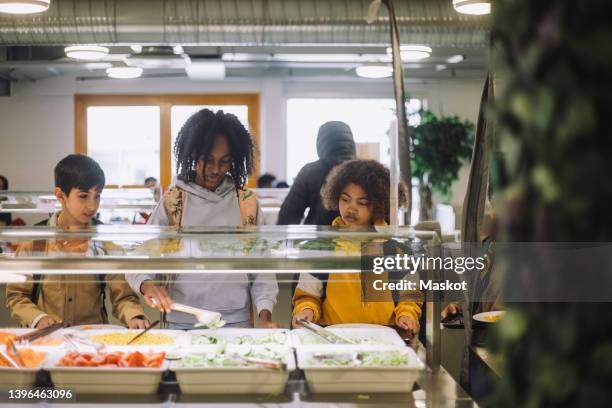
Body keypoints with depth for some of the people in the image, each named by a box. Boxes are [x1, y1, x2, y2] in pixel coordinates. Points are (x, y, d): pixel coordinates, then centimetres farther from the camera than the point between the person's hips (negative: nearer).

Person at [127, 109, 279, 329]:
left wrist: (265, 316, -9)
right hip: (182, 322, -1)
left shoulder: (247, 203, 1)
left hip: (237, 321, 1)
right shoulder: (171, 203, -1)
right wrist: (147, 285, -24)